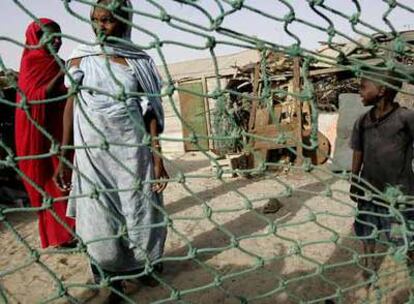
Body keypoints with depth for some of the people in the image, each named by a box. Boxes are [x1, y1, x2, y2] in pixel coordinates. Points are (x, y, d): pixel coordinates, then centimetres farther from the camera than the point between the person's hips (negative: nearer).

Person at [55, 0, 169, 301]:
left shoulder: (140, 60, 3)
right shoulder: (82, 57, 2)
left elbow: (150, 110, 2)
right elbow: (72, 104, 2)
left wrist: (157, 155, -3)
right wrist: (63, 157, -1)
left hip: (132, 150, 0)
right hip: (92, 152, 0)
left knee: (138, 218, 8)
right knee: (100, 223, 6)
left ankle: (140, 268, 33)